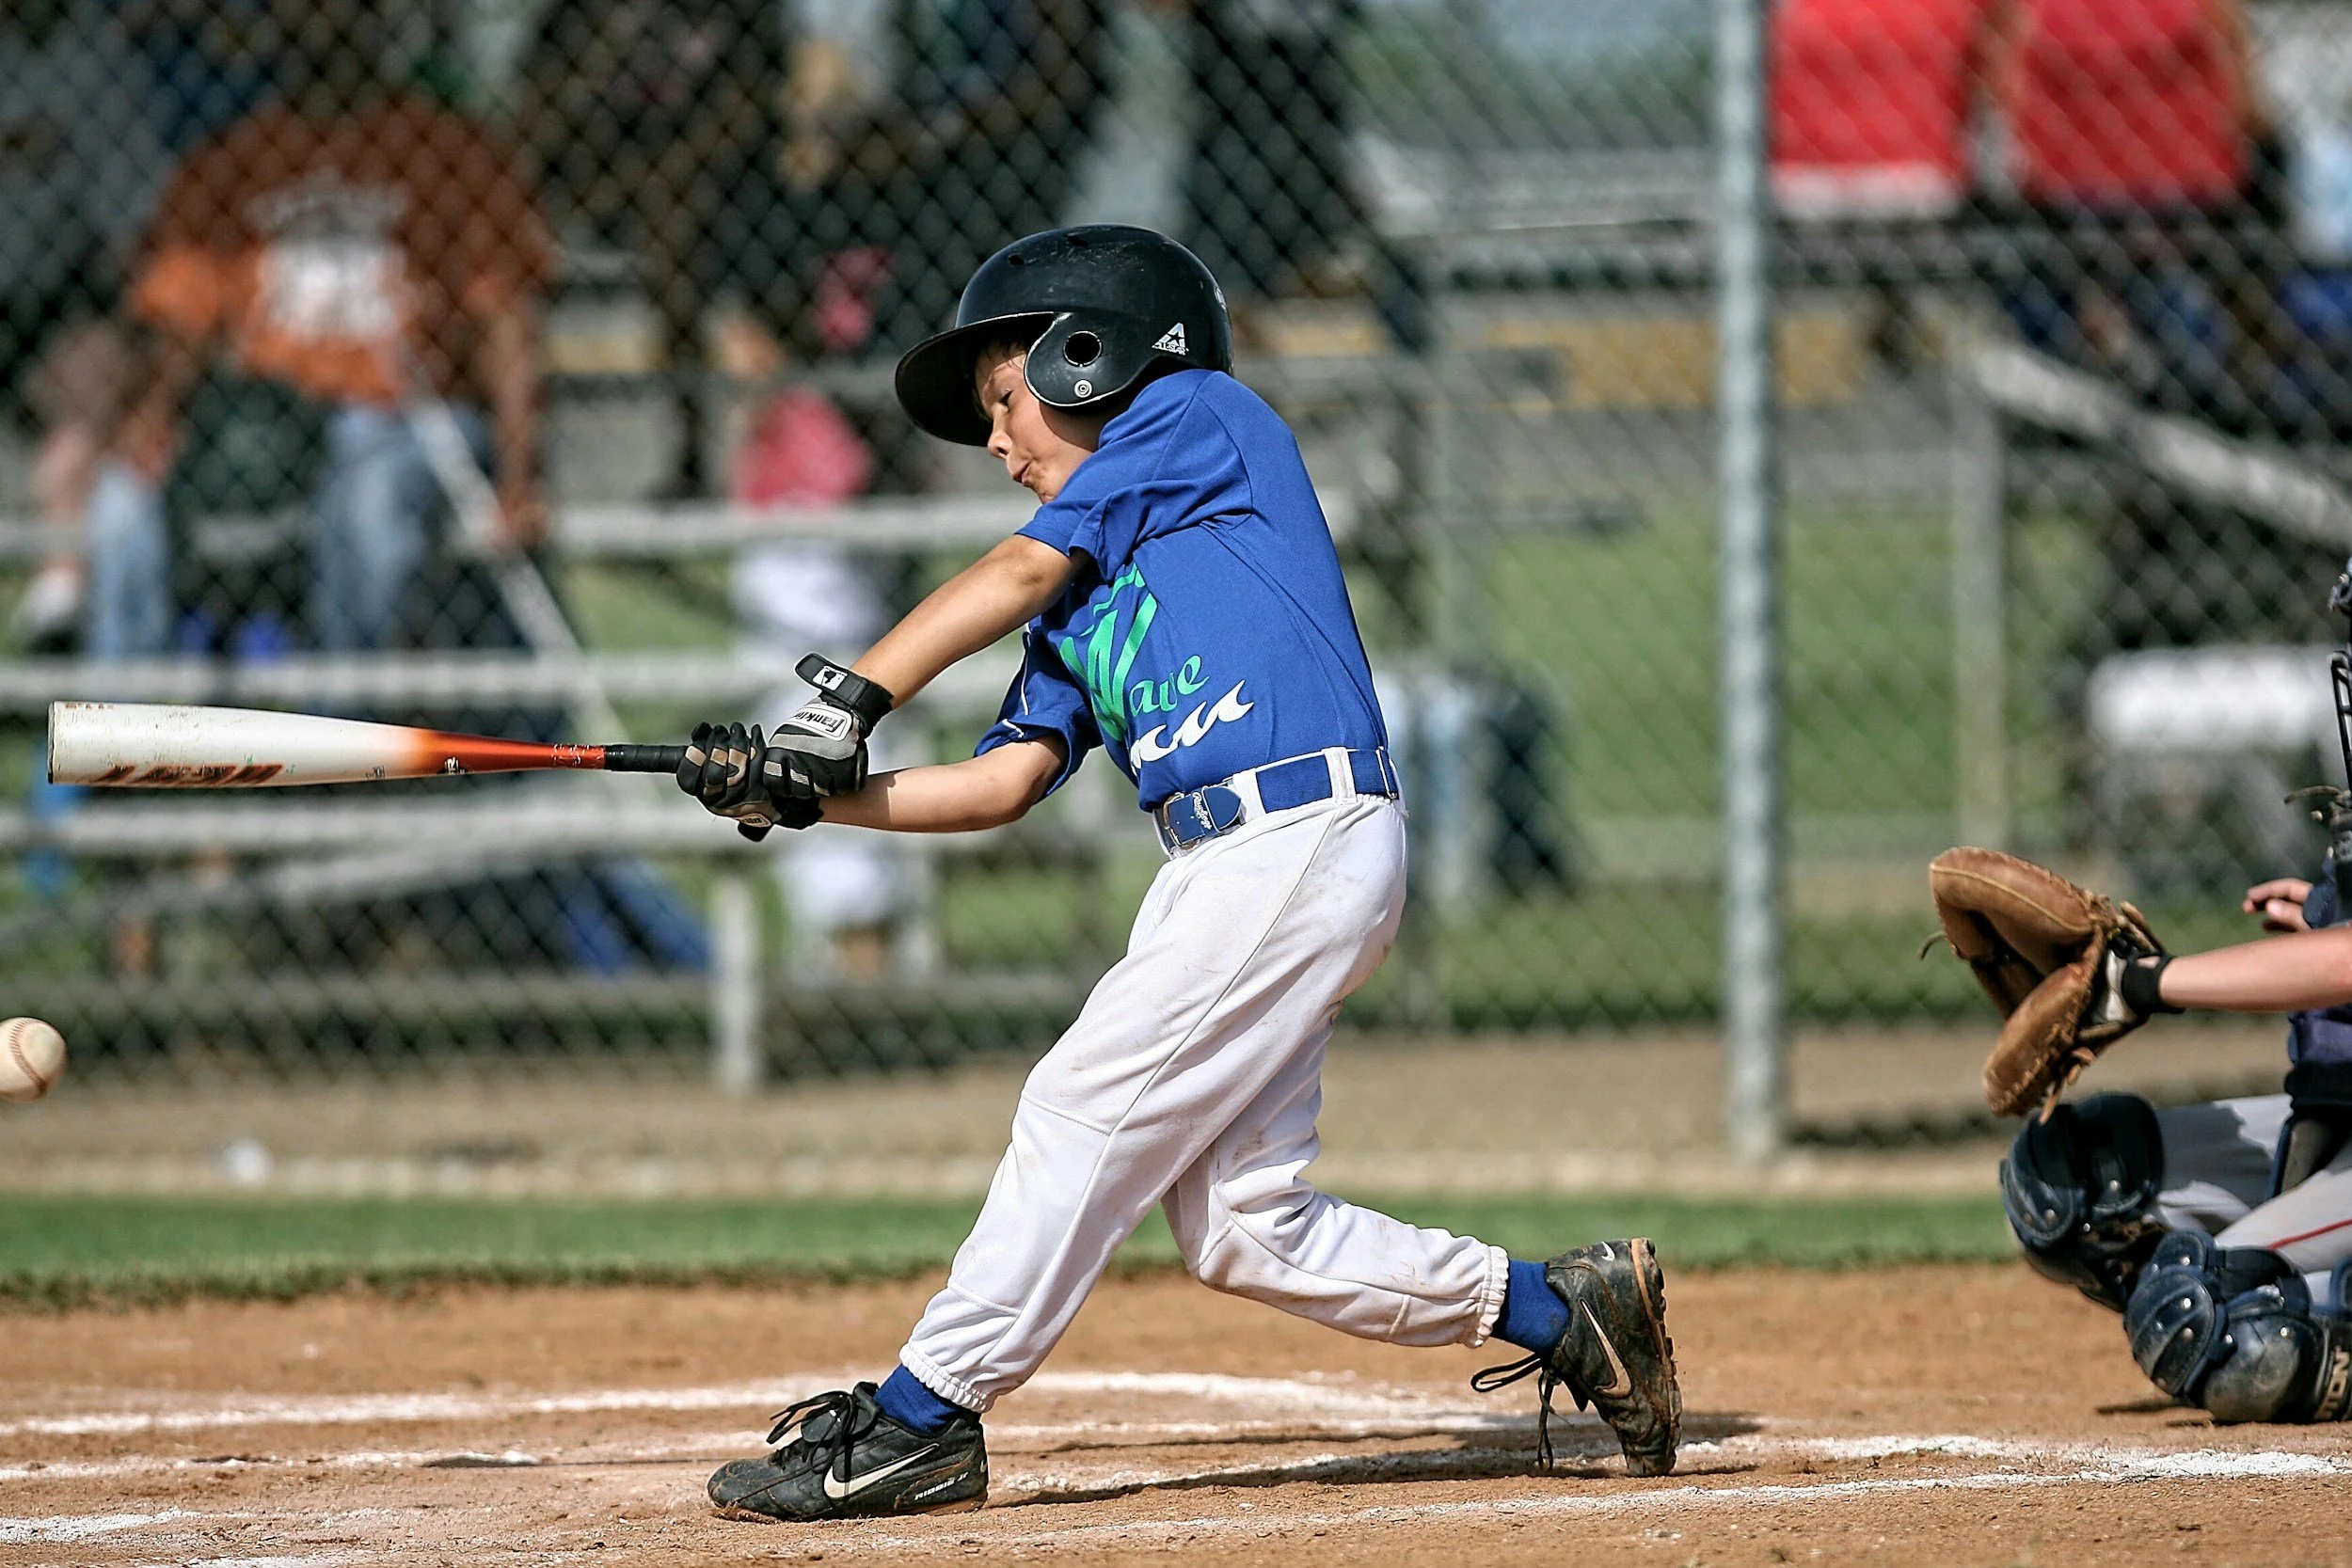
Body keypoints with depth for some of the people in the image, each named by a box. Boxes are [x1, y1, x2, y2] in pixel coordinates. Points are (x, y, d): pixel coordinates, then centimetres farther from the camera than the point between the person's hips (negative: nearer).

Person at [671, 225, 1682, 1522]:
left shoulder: (1202, 416, 4)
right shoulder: (1085, 588, 25)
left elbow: (1012, 575, -5)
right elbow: (1005, 779, 16)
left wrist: (849, 698, -9)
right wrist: (805, 791, 6)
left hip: (1304, 840, -9)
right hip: (1220, 873, 9)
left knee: (1084, 1112, -9)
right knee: (1243, 1228, 4)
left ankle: (918, 1422, -5)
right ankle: (1561, 1313, 16)